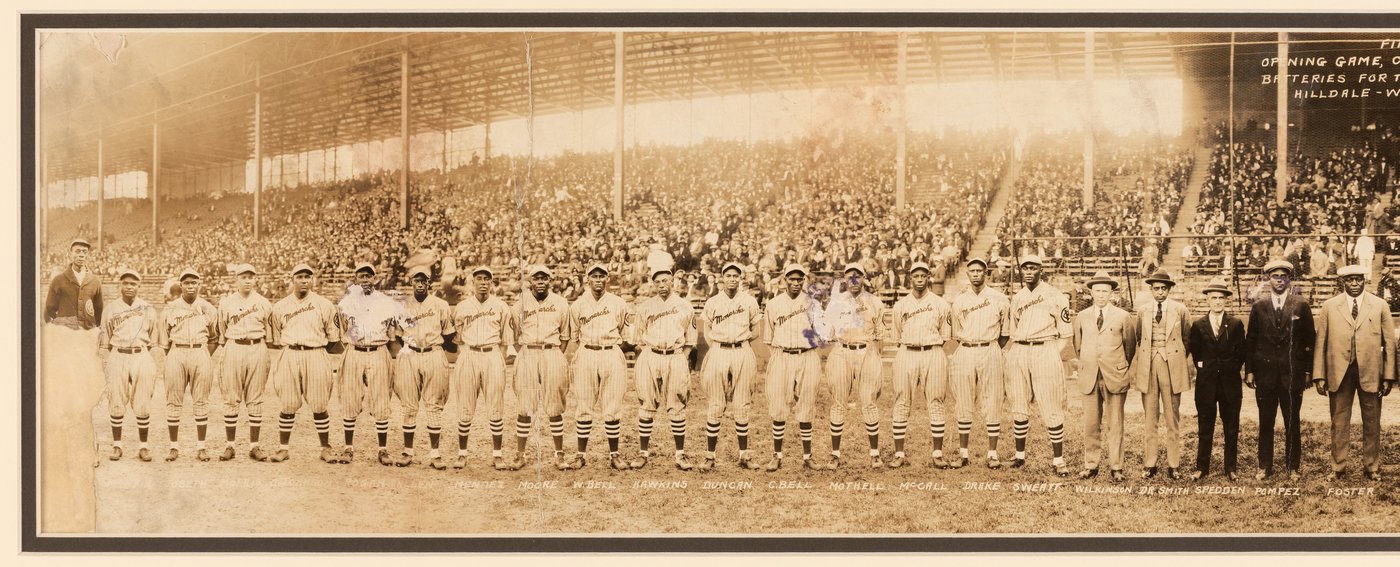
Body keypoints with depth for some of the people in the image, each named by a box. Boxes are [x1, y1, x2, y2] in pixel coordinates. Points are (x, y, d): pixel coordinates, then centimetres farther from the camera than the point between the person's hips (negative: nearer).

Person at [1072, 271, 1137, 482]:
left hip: (1115, 377, -2)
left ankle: (1116, 467, 5)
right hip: (1089, 378, 2)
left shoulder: (1123, 317, 3)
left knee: (1115, 425, 0)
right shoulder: (1082, 317, 9)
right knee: (1091, 424, 4)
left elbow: (1130, 346, 11)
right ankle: (1090, 465, 11)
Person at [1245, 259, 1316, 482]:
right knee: (1265, 422, 5)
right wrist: (1249, 371, 1)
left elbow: (1309, 340, 3)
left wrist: (1308, 371, -1)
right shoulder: (1258, 306, 5)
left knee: (1292, 423, 4)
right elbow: (1250, 341, 6)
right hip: (1265, 373, 1)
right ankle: (1265, 466, 13)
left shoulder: (1300, 305, 2)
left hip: (1292, 373, -1)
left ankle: (1293, 467, 12)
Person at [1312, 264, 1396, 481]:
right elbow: (1320, 342, 3)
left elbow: (1389, 343, 4)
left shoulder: (1380, 306, 4)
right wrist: (1319, 375, -2)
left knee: (1372, 423, 8)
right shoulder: (1329, 307, 4)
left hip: (1370, 372, 0)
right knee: (1339, 423, 6)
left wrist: (1389, 376, -1)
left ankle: (1371, 467, 20)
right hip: (1339, 372, 0)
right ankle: (1338, 468, 15)